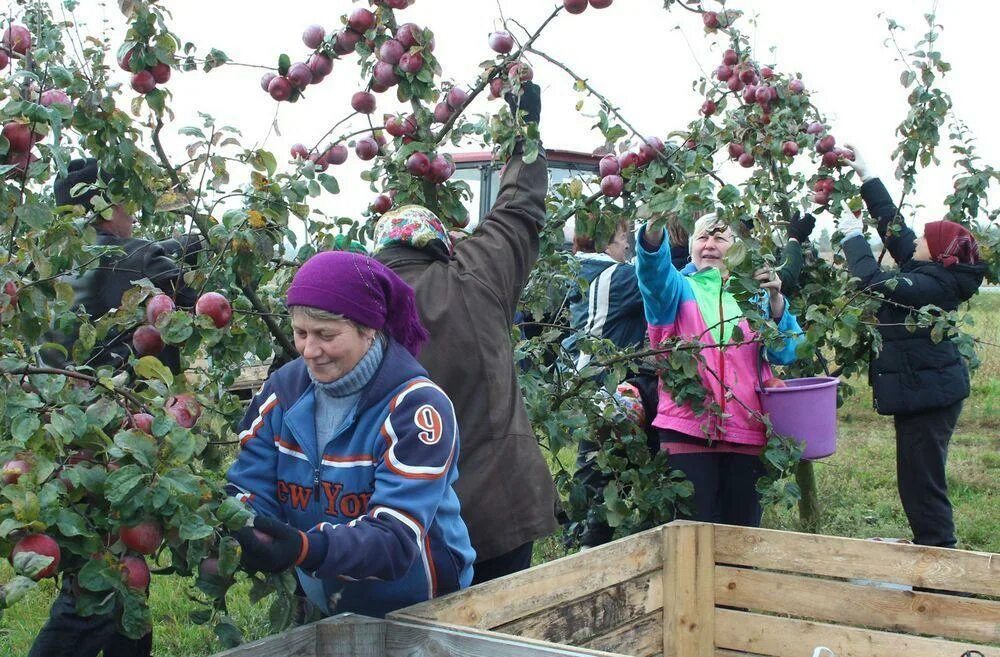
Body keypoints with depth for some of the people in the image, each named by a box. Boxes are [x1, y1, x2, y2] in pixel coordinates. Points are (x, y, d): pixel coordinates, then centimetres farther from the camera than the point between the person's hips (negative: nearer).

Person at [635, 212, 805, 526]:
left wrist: (776, 300, -16)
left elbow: (786, 353, 0)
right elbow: (654, 271, -18)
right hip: (688, 429, -2)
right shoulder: (680, 288, 6)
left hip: (747, 432, 3)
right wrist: (654, 228, -39)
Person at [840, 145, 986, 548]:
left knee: (921, 479, -6)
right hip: (922, 389, 10)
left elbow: (874, 281, -27)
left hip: (928, 392, -10)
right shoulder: (932, 273, 9)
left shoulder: (936, 285, -19)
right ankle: (929, 545, 26)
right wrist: (866, 177, 17)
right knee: (916, 477, 17)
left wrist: (853, 237, -14)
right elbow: (893, 225, 15)